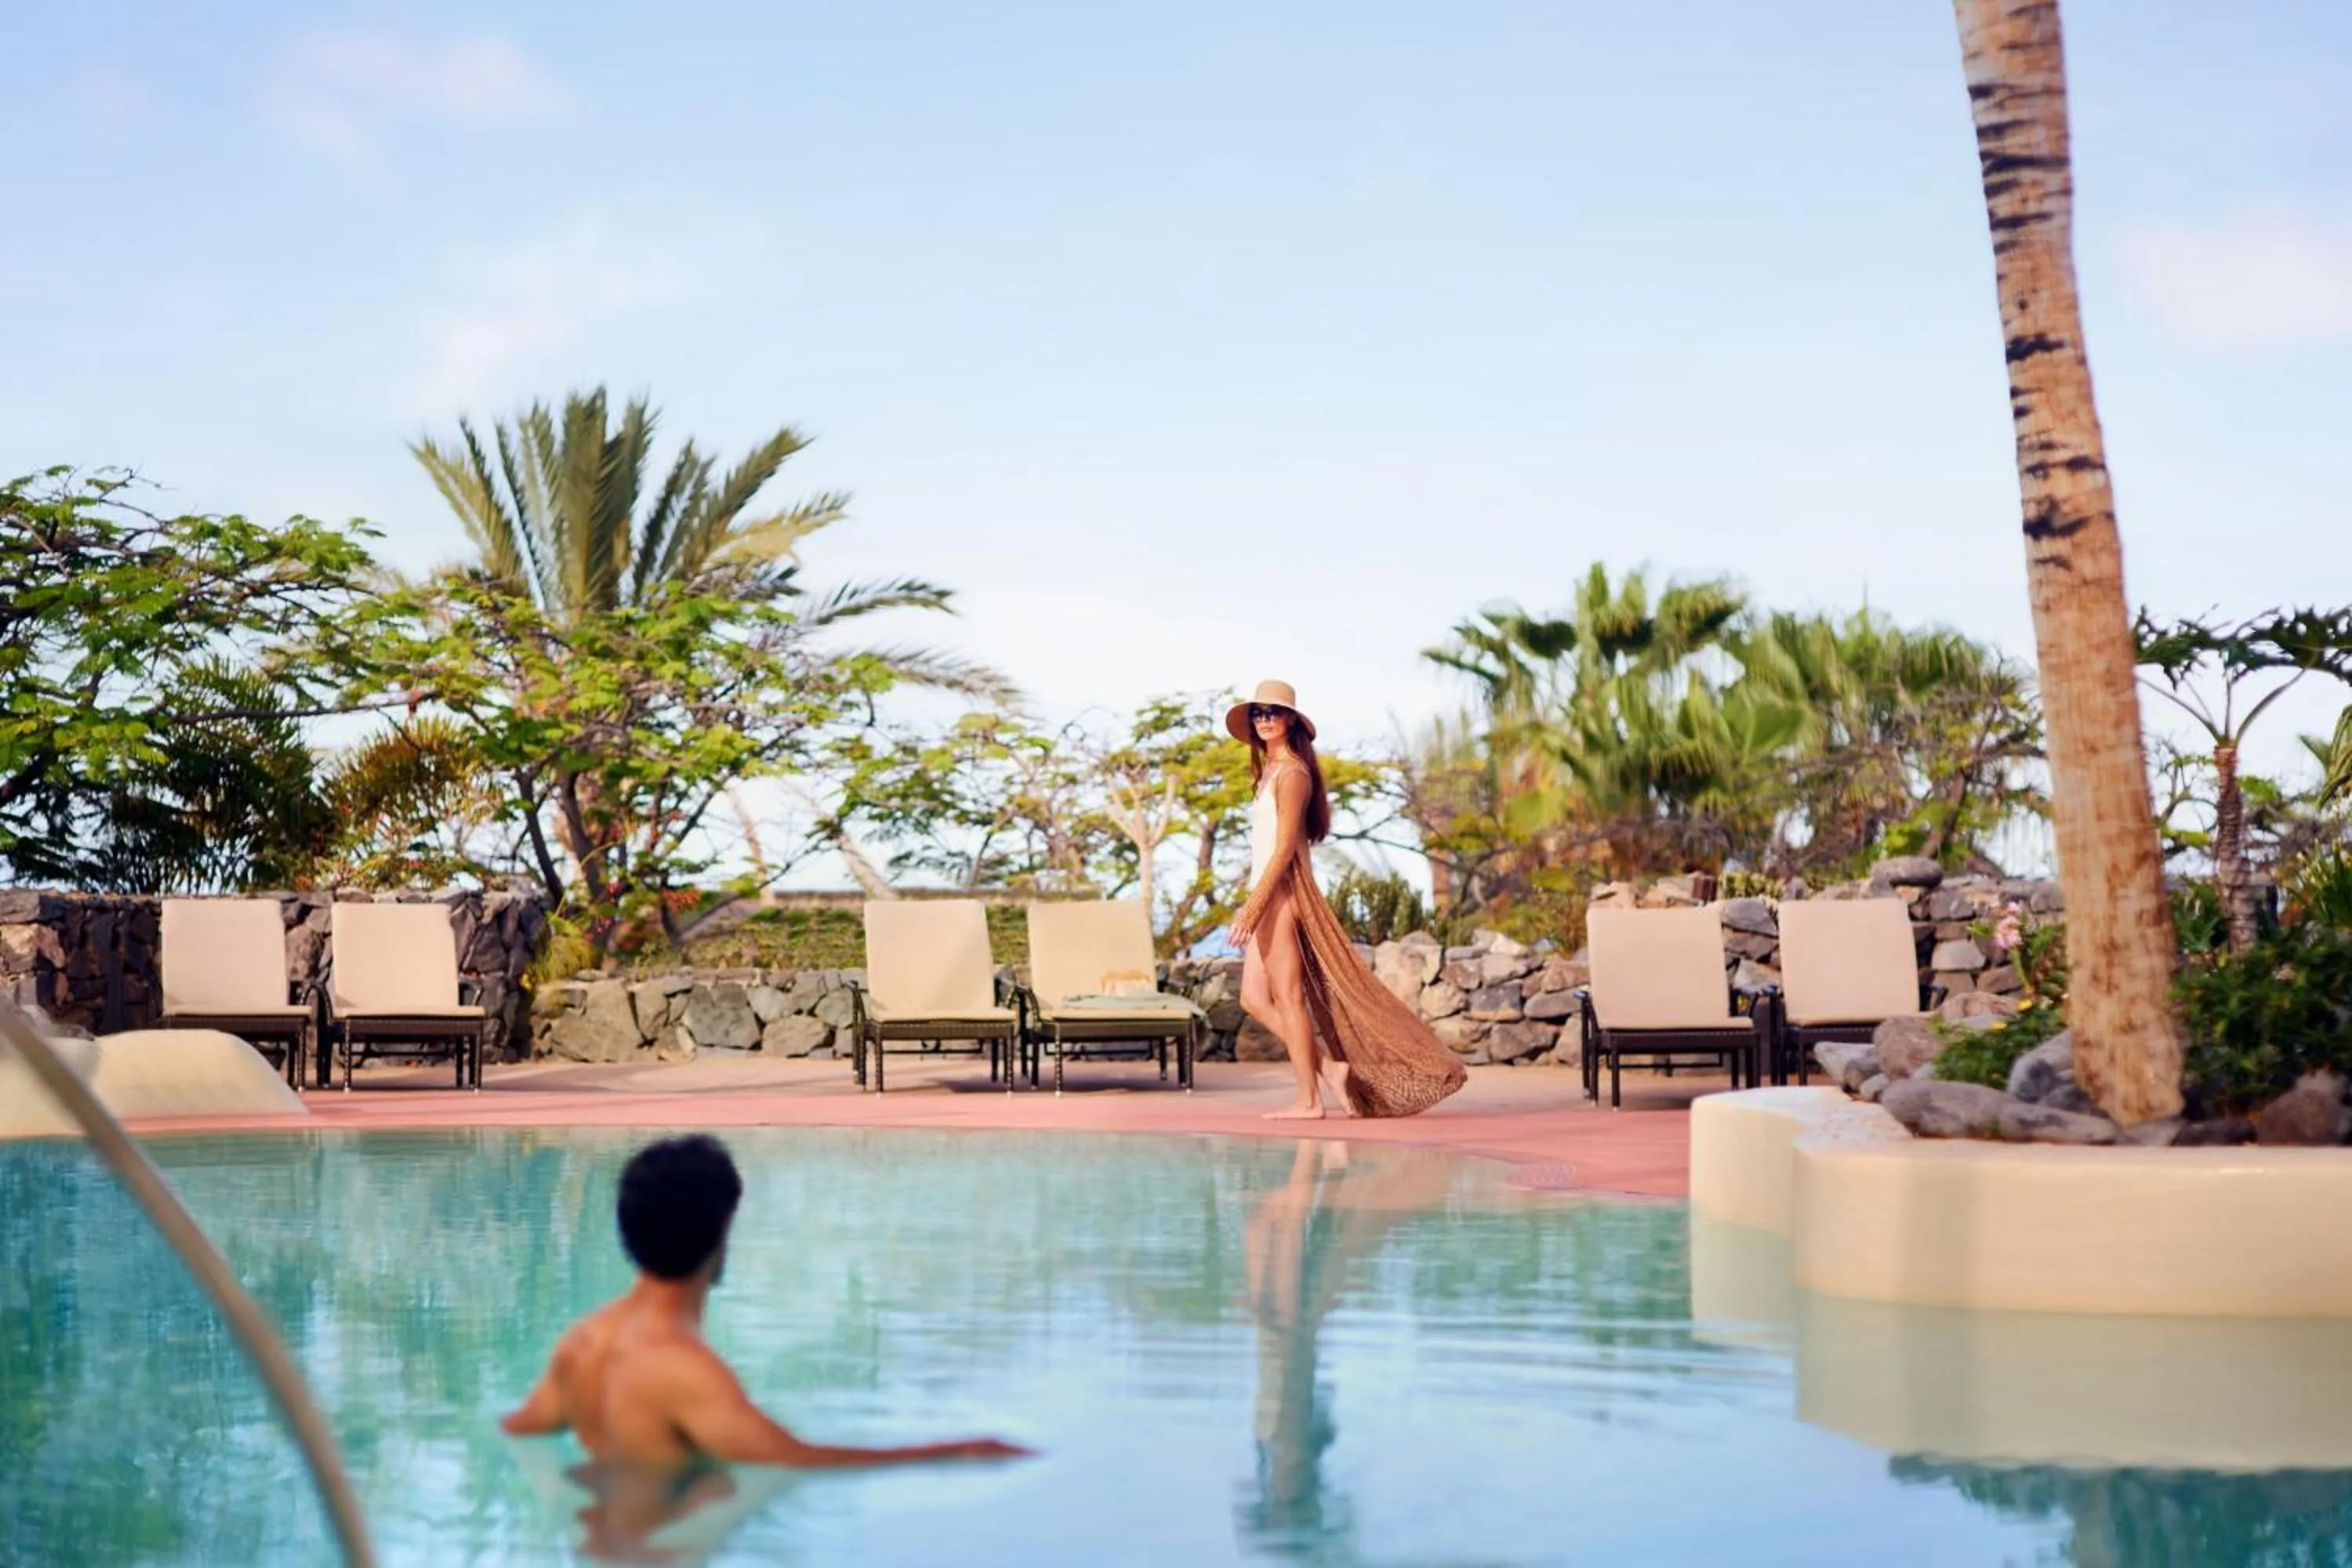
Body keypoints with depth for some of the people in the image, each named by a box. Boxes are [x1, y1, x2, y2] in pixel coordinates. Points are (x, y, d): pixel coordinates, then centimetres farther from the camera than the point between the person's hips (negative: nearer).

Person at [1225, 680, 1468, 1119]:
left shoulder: (1291, 773, -11)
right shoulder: (1271, 770, 18)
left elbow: (1285, 847, -17)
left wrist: (1252, 906, -21)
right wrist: (1254, 904, 19)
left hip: (1281, 891, -10)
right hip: (1269, 893, 10)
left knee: (1288, 998, -6)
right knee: (1254, 998, 9)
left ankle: (1307, 1100, -3)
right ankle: (1330, 1068, 10)